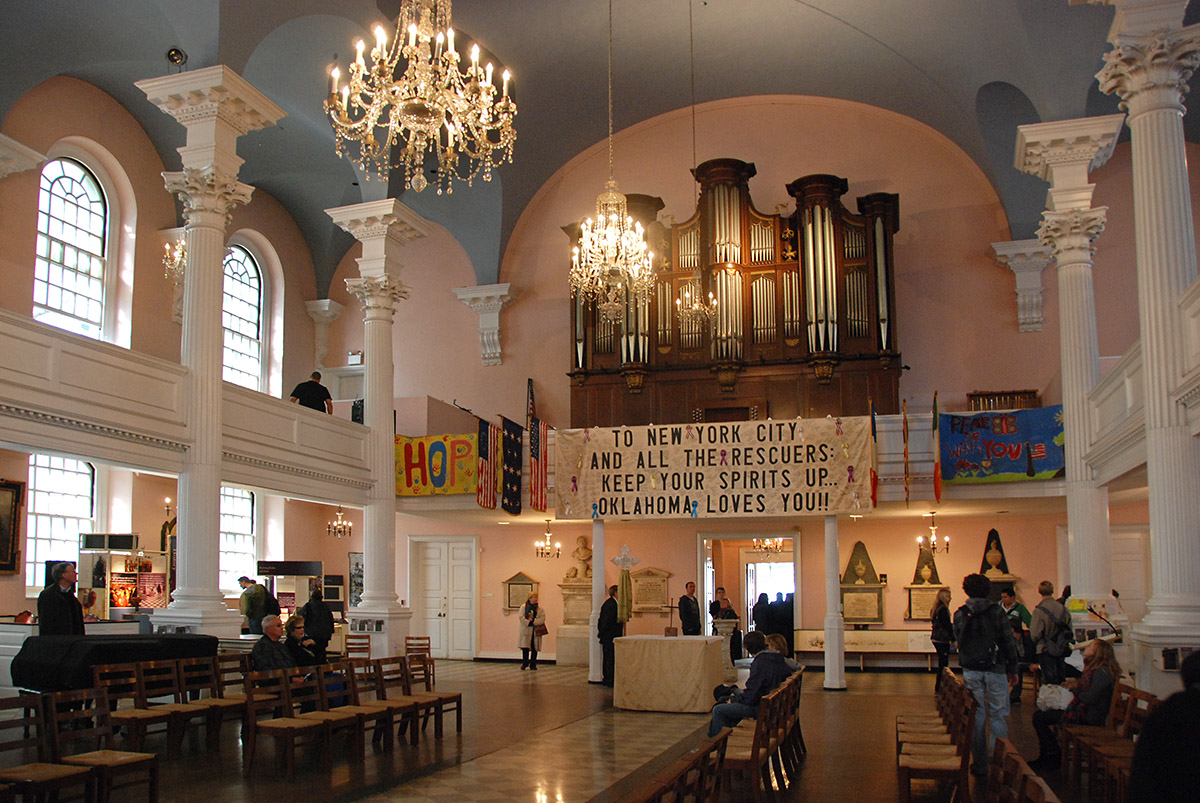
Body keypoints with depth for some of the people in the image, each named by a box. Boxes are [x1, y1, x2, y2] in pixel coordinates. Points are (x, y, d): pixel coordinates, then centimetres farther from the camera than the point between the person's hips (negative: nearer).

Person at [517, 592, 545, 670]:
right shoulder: (524, 607, 5)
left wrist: (533, 621, -15)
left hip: (536, 631, 1)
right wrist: (528, 623, -16)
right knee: (525, 647, -6)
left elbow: (542, 619, -3)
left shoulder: (540, 609, 7)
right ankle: (525, 663, 6)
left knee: (534, 648, 1)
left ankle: (533, 665, 8)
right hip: (526, 630, -1)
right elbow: (521, 618, -5)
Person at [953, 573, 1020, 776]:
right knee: (998, 715, 6)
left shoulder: (960, 614, 1)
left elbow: (958, 641, 8)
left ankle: (980, 763, 11)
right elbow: (1009, 643, -3)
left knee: (977, 716, 8)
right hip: (995, 669, -2)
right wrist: (1012, 670, 4)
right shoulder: (997, 612, -5)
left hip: (970, 671, 2)